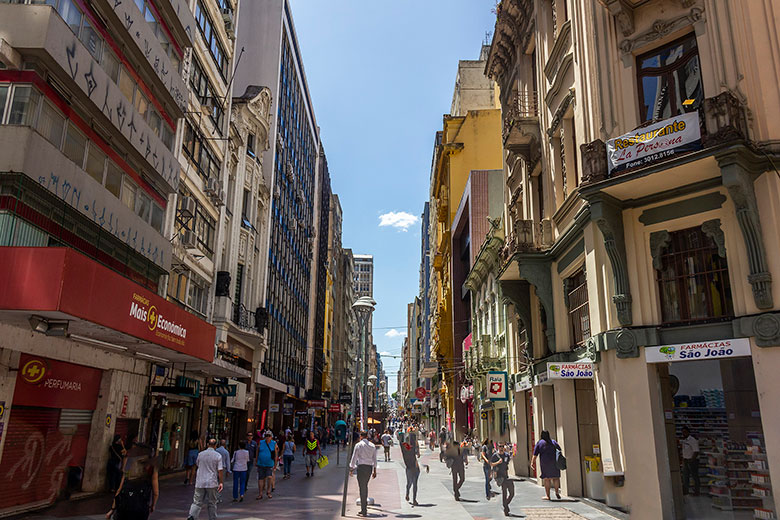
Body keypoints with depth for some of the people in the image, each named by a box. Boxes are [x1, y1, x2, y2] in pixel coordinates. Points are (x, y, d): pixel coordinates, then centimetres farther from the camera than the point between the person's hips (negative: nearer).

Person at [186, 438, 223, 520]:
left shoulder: (200, 454, 2)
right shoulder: (218, 456, -6)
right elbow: (220, 470, -8)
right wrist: (220, 482, 0)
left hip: (200, 482, 2)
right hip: (212, 483, -2)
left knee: (197, 502, 3)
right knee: (212, 504, 12)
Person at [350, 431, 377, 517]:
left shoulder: (358, 445, -4)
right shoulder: (372, 446, 10)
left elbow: (354, 458, -3)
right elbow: (374, 459, 13)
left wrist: (351, 469, 5)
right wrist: (374, 471, 18)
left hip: (361, 467, -5)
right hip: (370, 467, 5)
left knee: (362, 487, -1)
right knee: (365, 486, 18)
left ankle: (364, 511, 0)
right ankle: (364, 508, 24)